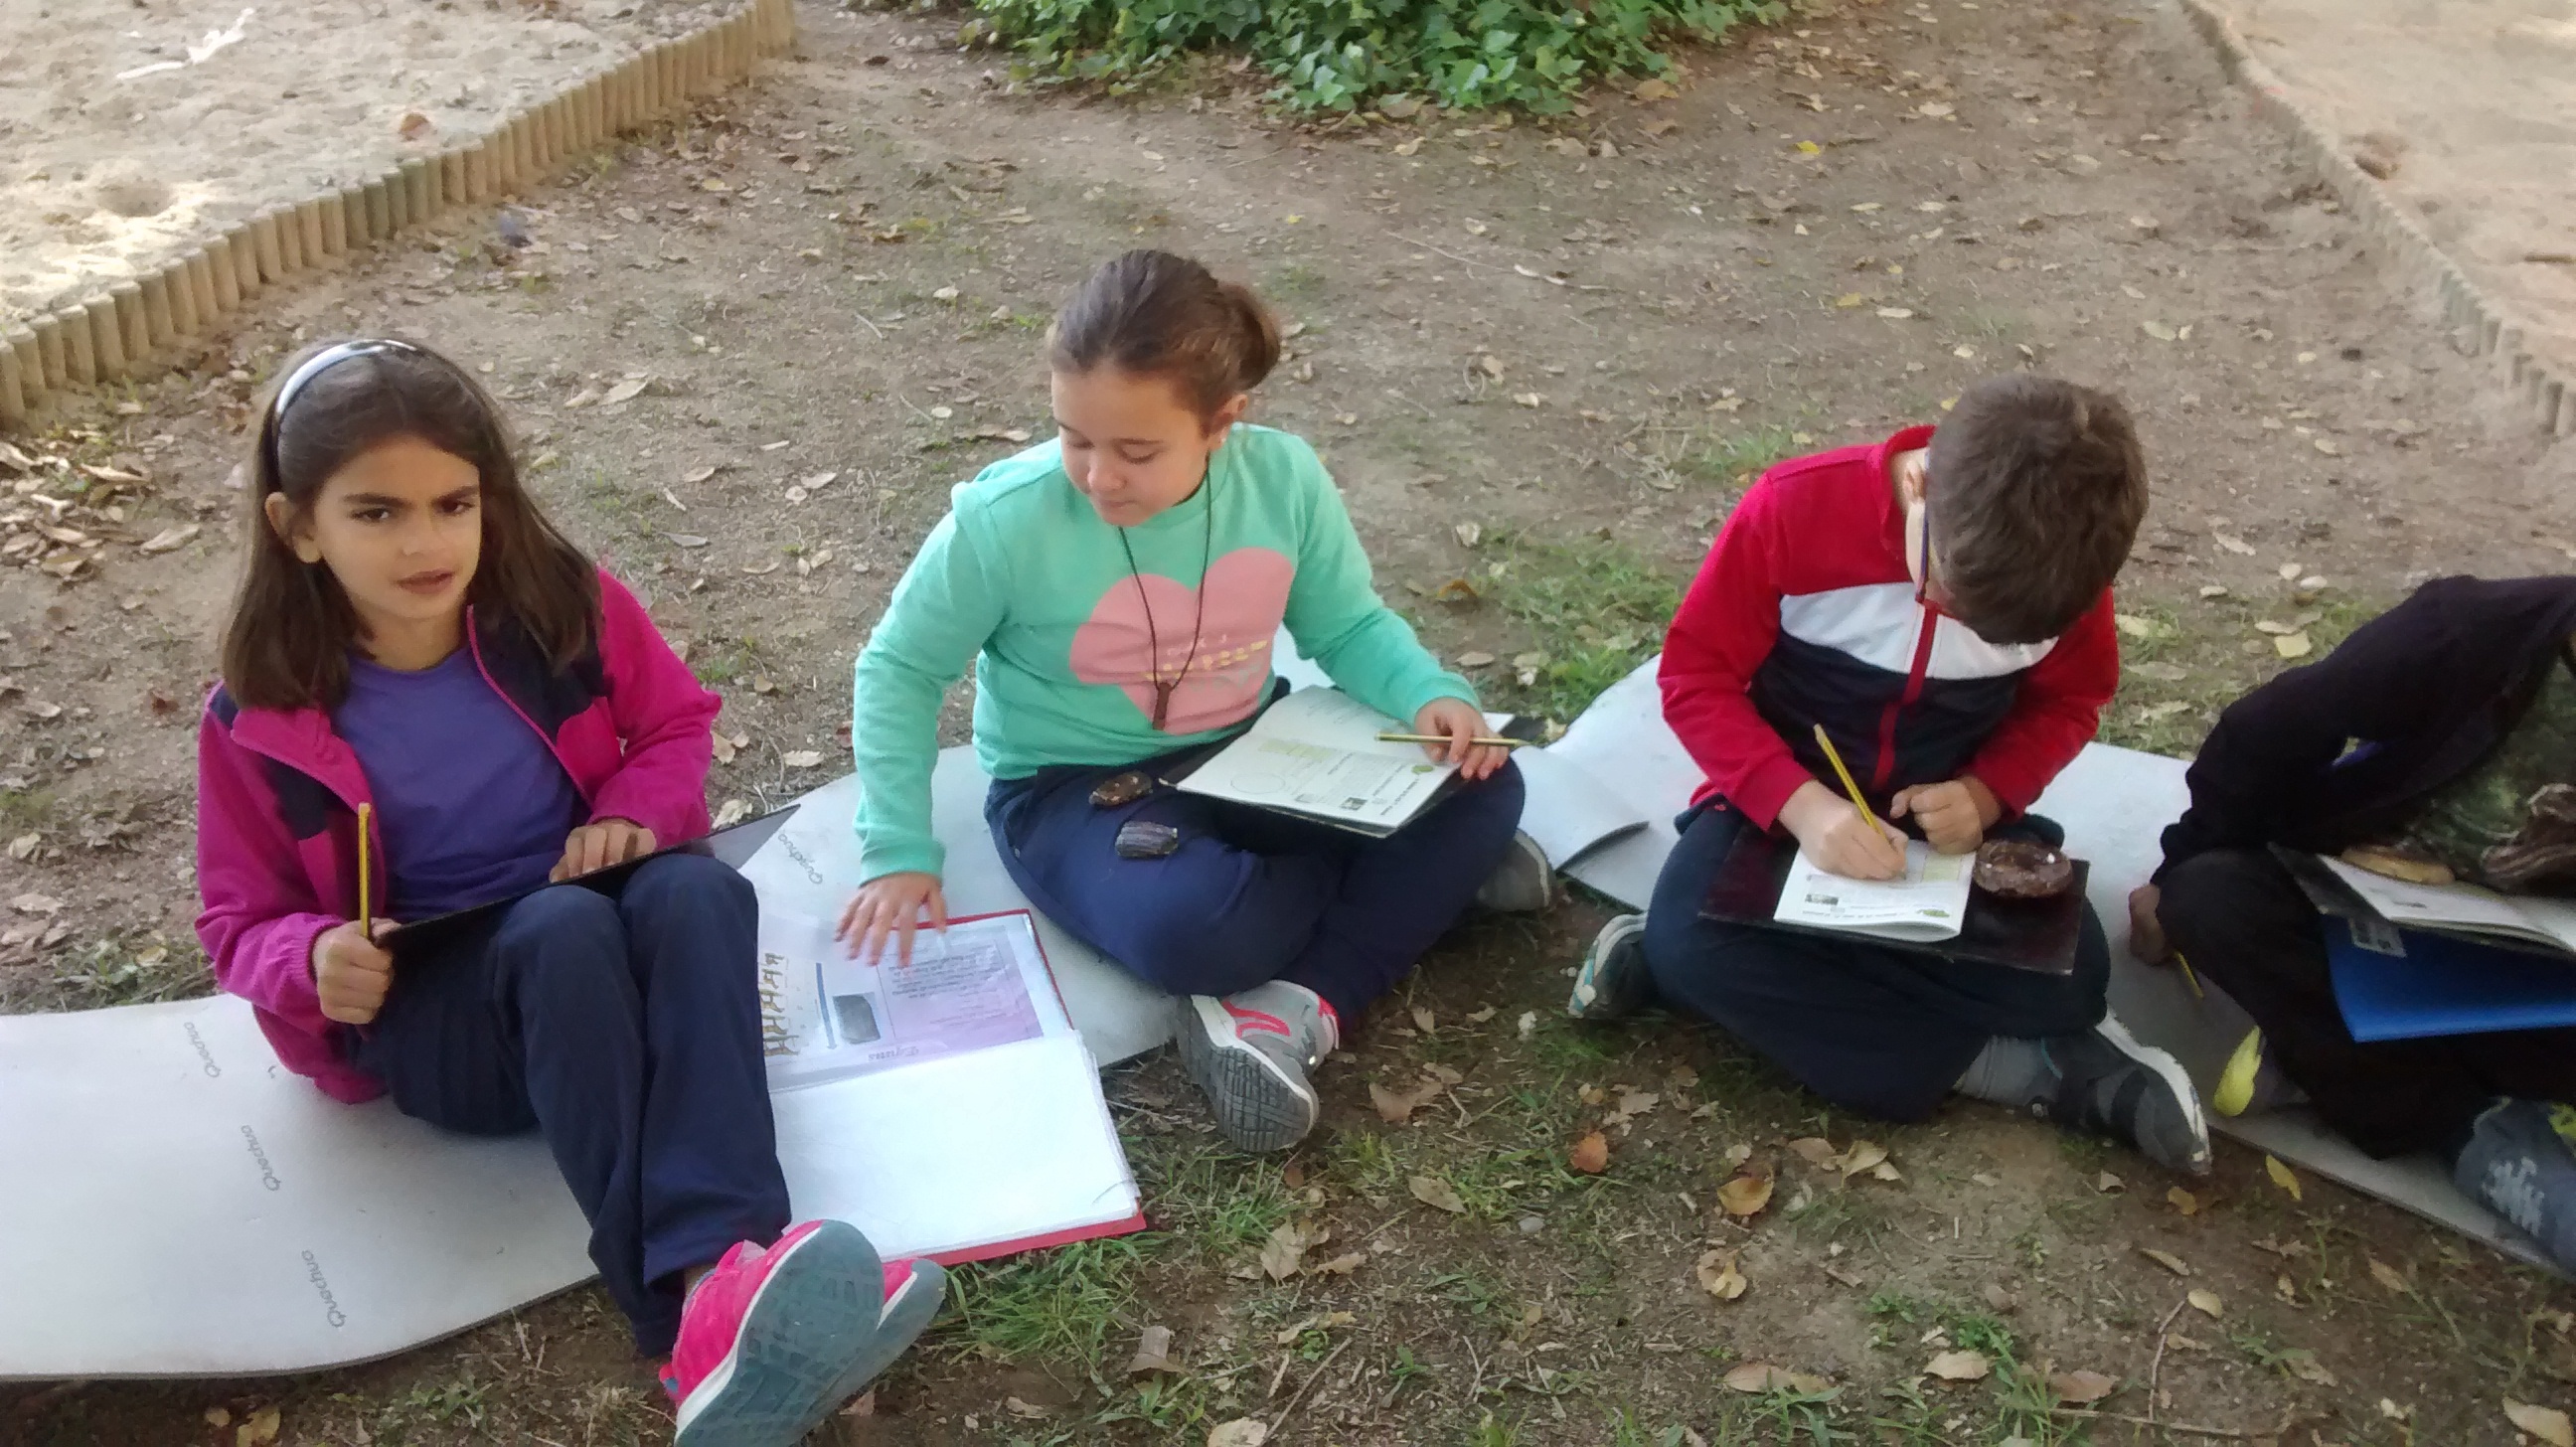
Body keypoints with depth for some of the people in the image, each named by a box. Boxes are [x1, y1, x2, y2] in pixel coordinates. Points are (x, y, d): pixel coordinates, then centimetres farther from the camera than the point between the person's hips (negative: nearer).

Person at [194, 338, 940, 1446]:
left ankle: (724, 1272, -51)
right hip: (425, 1015, -2)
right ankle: (691, 1317, -50)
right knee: (562, 931, -36)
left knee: (694, 889, -33)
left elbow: (677, 722, 9)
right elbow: (243, 921, 3)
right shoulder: (261, 719, -8)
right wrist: (313, 960, -20)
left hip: (599, 958, 2)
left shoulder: (567, 608, -5)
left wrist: (638, 811, -12)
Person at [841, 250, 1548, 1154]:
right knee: (1190, 928, -38)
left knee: (1482, 792, -15)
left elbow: (1348, 626, 2)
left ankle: (1301, 1006, -20)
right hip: (1073, 790, -4)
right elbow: (897, 671, -8)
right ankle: (1413, 875, -11)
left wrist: (1432, 694, -19)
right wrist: (898, 851, -14)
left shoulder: (1283, 477, -12)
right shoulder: (1005, 520, -22)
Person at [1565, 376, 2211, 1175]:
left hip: (1951, 817, 1)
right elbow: (1697, 675, -17)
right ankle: (2034, 1068, -25)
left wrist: (1988, 792, -18)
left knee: (2068, 981, -27)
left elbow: (2066, 703, 3)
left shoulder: (2061, 565, -14)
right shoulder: (1794, 508, -22)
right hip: (1787, 802, 0)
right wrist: (1799, 801, -32)